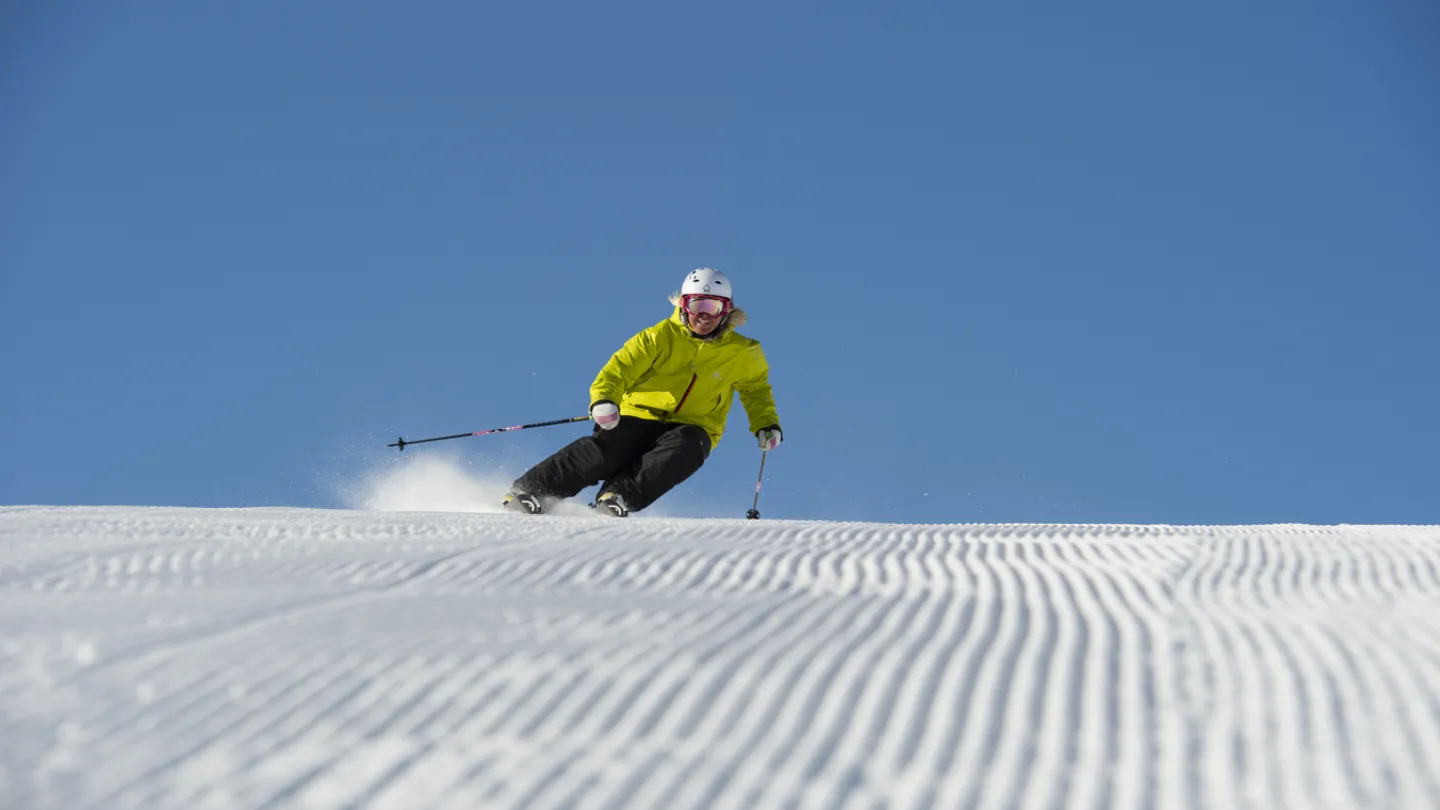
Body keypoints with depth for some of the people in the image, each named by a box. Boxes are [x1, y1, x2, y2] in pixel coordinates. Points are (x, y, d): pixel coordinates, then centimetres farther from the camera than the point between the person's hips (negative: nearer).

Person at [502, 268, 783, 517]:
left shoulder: (741, 353, 3)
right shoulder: (661, 336, -3)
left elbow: (756, 388, 21)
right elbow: (620, 368, -8)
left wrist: (766, 424, 5)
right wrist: (604, 399, -28)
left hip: (691, 428, 1)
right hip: (641, 416, -1)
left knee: (681, 450, -35)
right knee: (604, 451, -27)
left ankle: (619, 497, -37)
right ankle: (530, 490, -20)